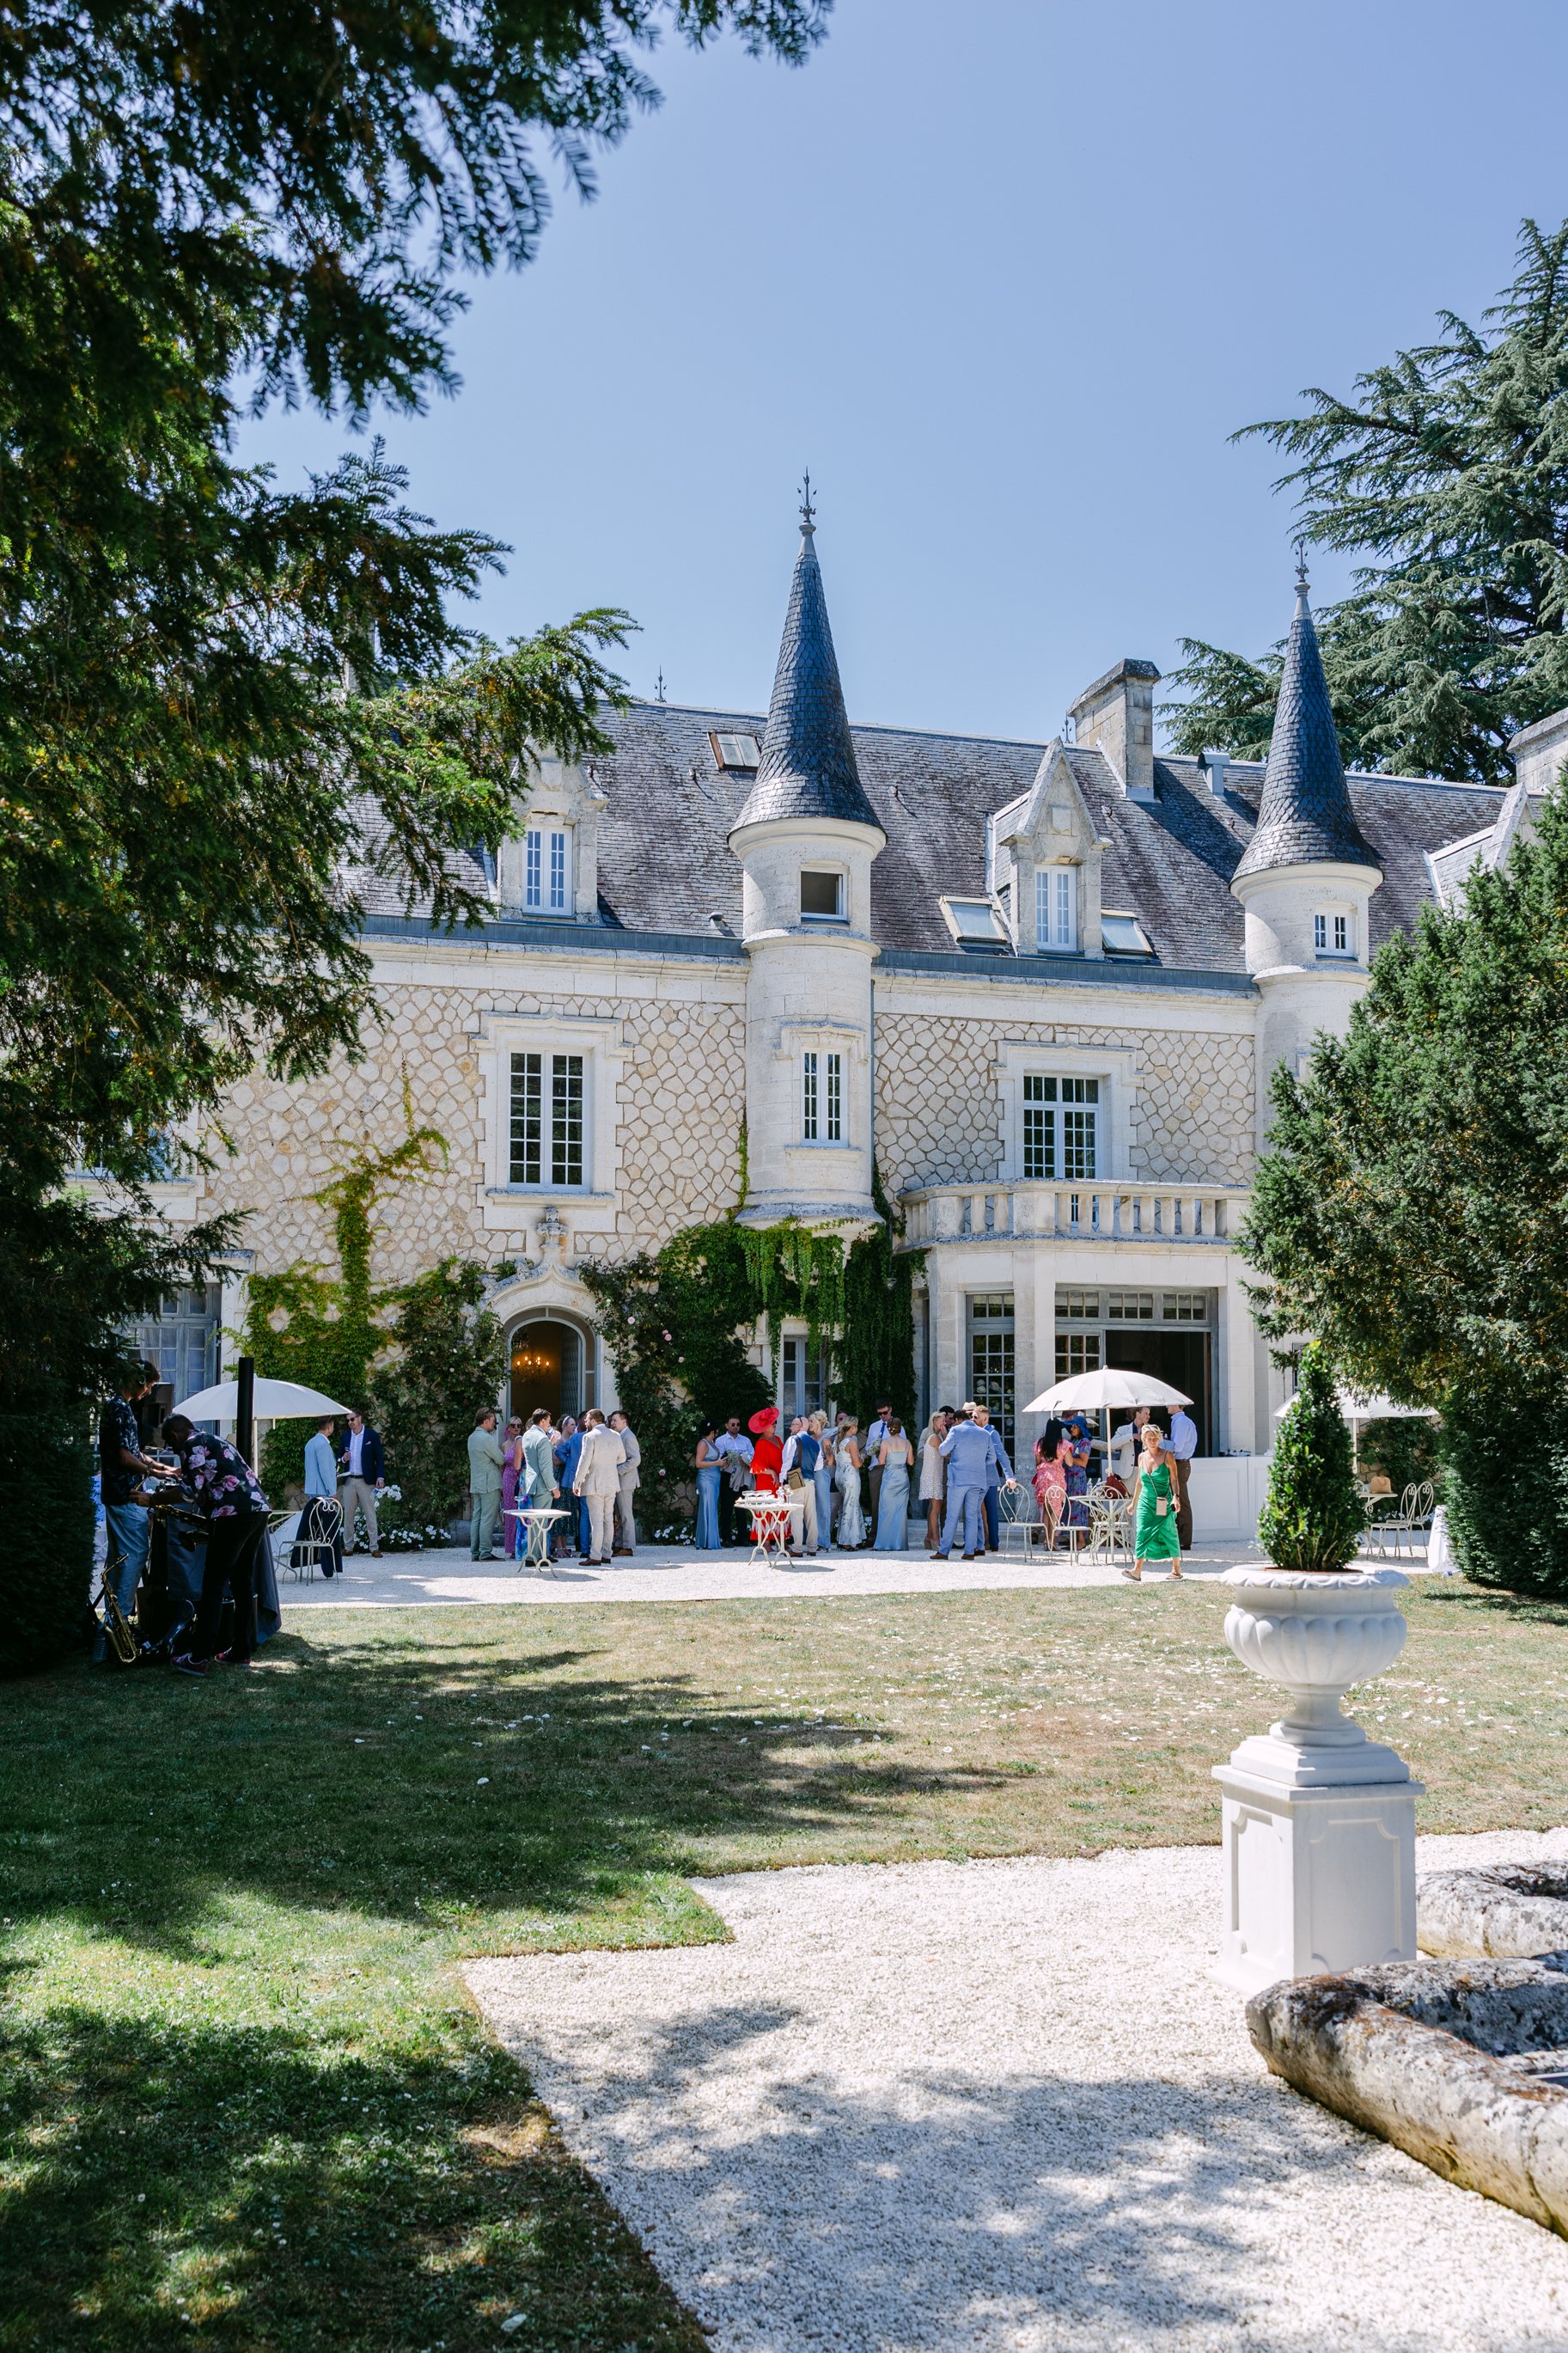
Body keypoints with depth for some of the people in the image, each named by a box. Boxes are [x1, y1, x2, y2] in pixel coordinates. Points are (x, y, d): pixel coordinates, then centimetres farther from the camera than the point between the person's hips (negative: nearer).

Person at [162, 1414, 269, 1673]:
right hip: (259, 1509, 9)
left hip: (234, 1515, -9)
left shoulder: (191, 1445, 2)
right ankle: (243, 1651, 19)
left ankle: (200, 1658, -6)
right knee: (243, 1583, 16)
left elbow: (195, 1491, -5)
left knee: (213, 1585, -5)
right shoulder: (218, 1441, 29)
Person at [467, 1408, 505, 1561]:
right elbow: (501, 1460, -10)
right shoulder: (486, 1438, -15)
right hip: (490, 1484, -9)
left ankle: (475, 1552, 10)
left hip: (476, 1484, 9)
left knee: (477, 1518, 9)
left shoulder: (472, 1437, 15)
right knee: (488, 1519, -7)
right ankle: (485, 1552, -8)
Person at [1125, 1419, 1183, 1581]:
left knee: (1168, 1534, 5)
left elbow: (1174, 1479, -6)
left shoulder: (1167, 1455, -4)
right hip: (1145, 1501, 3)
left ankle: (1176, 1568, 22)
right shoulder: (1142, 1457, 8)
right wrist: (1134, 1502, 22)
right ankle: (1137, 1571, -18)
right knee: (1141, 1532, -11)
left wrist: (1175, 1496, -20)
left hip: (1164, 1503, -3)